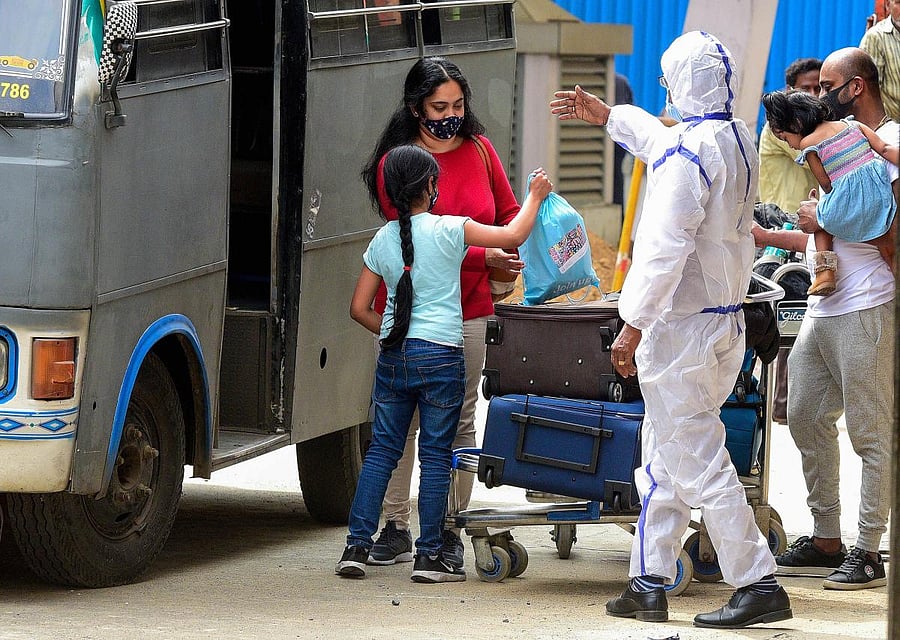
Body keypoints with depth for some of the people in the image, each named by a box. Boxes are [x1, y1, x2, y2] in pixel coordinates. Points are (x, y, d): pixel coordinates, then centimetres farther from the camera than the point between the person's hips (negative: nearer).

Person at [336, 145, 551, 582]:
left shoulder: (383, 240, 7)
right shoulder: (449, 230, -7)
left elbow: (360, 309, 10)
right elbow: (513, 236, -4)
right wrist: (535, 196, 11)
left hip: (393, 355, 4)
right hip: (439, 356, -4)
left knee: (382, 449, 9)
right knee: (436, 455, 2)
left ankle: (357, 546, 3)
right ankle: (429, 557, 3)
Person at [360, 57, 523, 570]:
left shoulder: (479, 149, 8)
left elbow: (509, 213, 18)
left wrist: (511, 266, -1)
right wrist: (485, 258, -18)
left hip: (467, 310, 3)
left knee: (460, 421, 4)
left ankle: (450, 531, 10)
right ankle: (396, 529, 9)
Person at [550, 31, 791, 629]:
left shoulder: (685, 154, -20)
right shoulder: (741, 141, 9)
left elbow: (665, 249, -24)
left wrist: (633, 324, -19)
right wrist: (608, 116, 43)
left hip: (680, 326, -9)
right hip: (729, 321, 9)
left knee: (697, 459, -6)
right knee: (664, 459, 16)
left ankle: (759, 584, -8)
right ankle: (649, 584, 20)